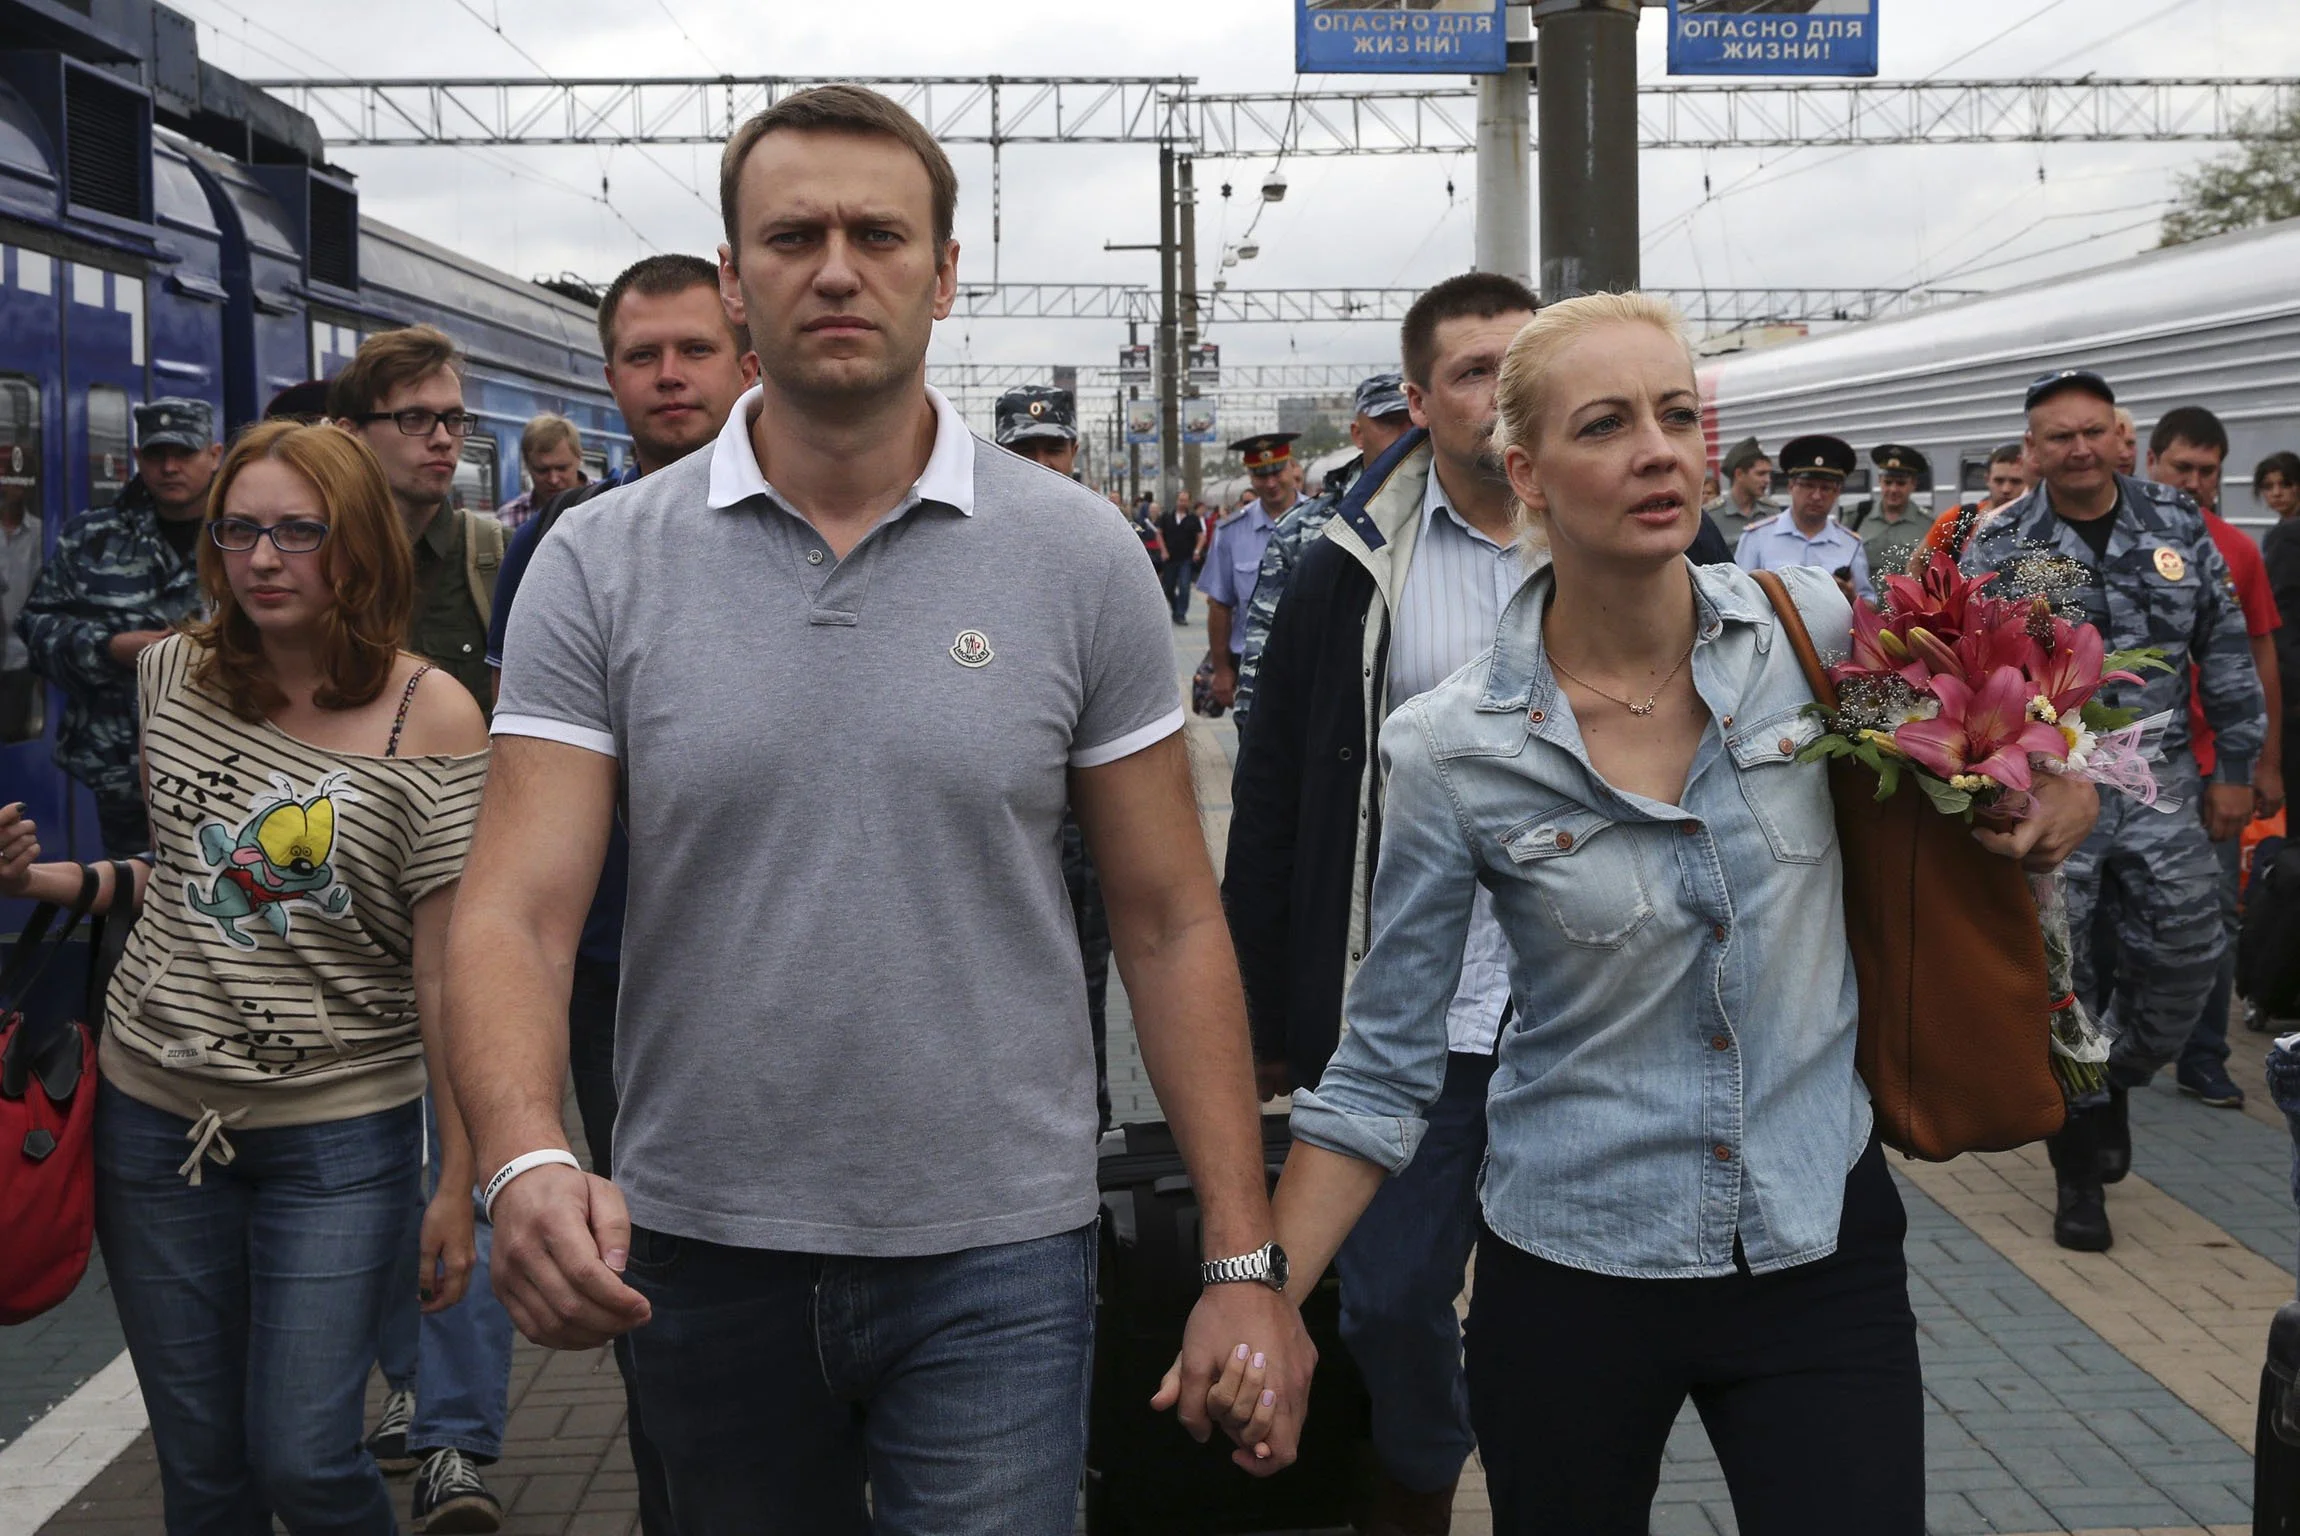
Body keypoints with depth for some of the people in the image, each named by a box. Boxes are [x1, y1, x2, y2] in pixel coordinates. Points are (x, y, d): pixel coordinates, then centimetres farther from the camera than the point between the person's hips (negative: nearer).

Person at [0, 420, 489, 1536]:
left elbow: (450, 963, -11)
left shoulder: (431, 718, -10)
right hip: (154, 1108, 4)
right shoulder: (173, 675, 3)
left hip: (338, 1128, -4)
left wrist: (458, 1182, -10)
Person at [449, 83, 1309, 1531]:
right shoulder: (602, 565, -3)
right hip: (697, 1246, 2)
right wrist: (530, 1162, -28)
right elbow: (516, 913, -8)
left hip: (994, 1255, -1)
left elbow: (1170, 924, -2)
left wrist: (1245, 1263, -5)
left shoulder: (1077, 557, -4)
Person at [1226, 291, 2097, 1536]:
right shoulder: (1449, 752, -12)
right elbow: (1384, 1072, -6)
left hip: (1825, 1253, 2)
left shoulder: (1811, 627, -6)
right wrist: (1262, 1303, -14)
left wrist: (2048, 791, -6)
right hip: (1571, 1277, -1)